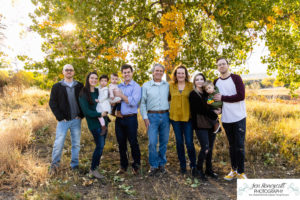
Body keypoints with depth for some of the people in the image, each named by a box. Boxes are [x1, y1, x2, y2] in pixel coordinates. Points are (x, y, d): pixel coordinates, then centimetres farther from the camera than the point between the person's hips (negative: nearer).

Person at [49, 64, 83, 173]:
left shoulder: (80, 86, 6)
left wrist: (81, 115, -4)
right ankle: (54, 164, 23)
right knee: (58, 143, 2)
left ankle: (75, 165, 24)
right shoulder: (57, 86, 2)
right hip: (63, 120, -1)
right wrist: (60, 117, -9)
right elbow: (52, 103, -1)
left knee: (76, 144, 9)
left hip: (76, 120, 2)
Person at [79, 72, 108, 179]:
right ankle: (93, 169, 7)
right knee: (100, 145, -9)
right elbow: (86, 111, -13)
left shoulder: (98, 91, 11)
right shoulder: (83, 94, -7)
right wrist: (100, 114, -17)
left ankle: (96, 165, 26)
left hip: (103, 121, 6)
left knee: (101, 145, 10)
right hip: (94, 122, -6)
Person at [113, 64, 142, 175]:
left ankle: (136, 166, 20)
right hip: (119, 118, 5)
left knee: (133, 143, 3)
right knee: (121, 143, 12)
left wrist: (121, 96, -13)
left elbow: (134, 102, -15)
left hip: (131, 118, -5)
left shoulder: (136, 87, -3)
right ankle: (123, 166, 27)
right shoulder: (119, 86, 13)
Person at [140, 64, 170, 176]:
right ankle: (153, 166, 11)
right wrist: (145, 117, -4)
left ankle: (161, 164, 25)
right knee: (152, 142, -6)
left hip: (165, 116, 2)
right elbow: (143, 103, 3)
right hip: (152, 116, -2)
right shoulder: (146, 85, 4)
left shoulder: (167, 85, 9)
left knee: (164, 142, 8)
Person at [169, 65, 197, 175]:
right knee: (179, 142, 10)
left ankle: (193, 165, 20)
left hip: (187, 117, -2)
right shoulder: (171, 86, 5)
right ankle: (182, 165, 26)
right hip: (175, 117, 2)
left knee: (189, 142, -2)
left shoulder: (191, 86, 1)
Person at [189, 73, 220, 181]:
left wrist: (218, 110, -5)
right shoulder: (193, 94, -3)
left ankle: (209, 169, 26)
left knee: (210, 148, 10)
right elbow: (199, 109, -12)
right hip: (200, 125, -5)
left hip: (211, 124, 6)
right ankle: (199, 169, 11)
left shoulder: (208, 93, 14)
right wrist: (213, 113, -11)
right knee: (205, 148, -11)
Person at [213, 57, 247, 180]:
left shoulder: (236, 78, -5)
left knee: (240, 145, 0)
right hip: (226, 119, 4)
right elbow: (215, 98, 18)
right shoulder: (216, 82, 9)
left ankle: (240, 172, 15)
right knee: (232, 145, 13)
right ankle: (233, 170, 25)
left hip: (239, 118, -4)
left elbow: (241, 96, -16)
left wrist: (223, 98, -14)